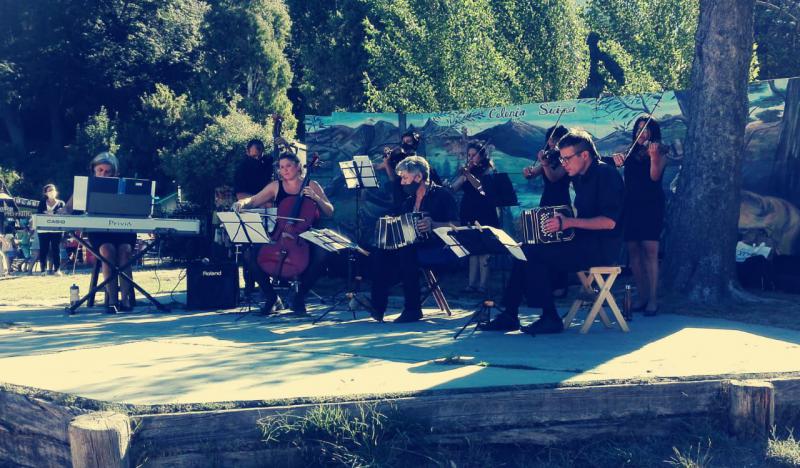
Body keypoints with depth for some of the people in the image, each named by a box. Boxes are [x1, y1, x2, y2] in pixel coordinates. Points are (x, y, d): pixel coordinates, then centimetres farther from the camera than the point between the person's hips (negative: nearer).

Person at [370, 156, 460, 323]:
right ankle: (378, 306, -21)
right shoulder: (409, 201, 19)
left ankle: (413, 309, -28)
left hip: (439, 248, -7)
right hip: (413, 246, 7)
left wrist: (433, 225, -28)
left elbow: (456, 226, -12)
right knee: (380, 254, -18)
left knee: (406, 253, -35)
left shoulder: (442, 195, -3)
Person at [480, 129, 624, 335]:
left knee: (533, 255, -20)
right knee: (525, 252, 1)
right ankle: (509, 314, 0)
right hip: (582, 242, 10)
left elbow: (609, 222, -22)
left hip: (601, 247, -10)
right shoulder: (581, 178, 16)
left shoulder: (605, 174, -13)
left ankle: (550, 318, -14)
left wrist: (569, 222, -25)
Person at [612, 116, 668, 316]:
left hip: (651, 206, -4)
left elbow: (655, 176, -13)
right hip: (631, 205, 5)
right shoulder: (631, 153, 16)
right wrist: (616, 159, -17)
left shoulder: (659, 152, 2)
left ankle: (653, 299, -14)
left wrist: (653, 157, -30)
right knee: (633, 250, 2)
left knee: (650, 250, -13)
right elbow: (616, 161, 5)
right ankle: (641, 296, 9)